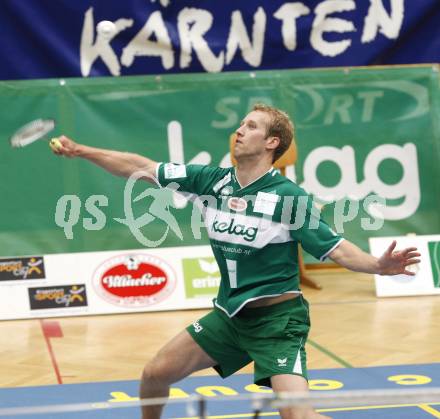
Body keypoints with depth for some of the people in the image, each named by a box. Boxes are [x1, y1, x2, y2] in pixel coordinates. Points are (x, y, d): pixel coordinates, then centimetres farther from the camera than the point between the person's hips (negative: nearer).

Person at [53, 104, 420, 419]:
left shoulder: (289, 197, -16)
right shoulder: (211, 180, -2)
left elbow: (336, 248, -14)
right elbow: (142, 167, 3)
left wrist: (378, 265, -33)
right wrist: (81, 151, 2)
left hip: (277, 318, -6)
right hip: (229, 314, 6)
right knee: (156, 374, 8)